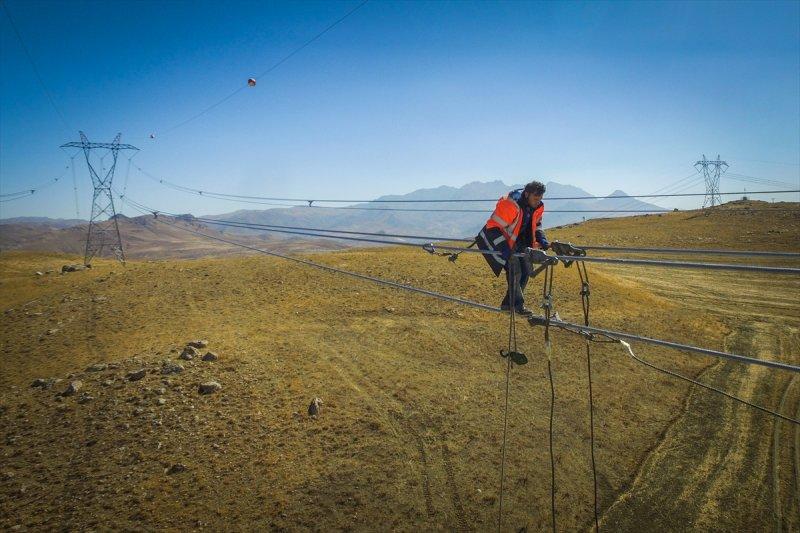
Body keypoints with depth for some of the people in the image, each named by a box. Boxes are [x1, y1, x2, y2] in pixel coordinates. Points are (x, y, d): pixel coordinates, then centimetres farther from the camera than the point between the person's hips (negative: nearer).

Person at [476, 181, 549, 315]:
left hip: (517, 240, 8)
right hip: (495, 238, -8)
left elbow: (536, 225, 14)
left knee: (526, 269, 4)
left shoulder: (538, 207, -5)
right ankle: (518, 304, -3)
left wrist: (542, 239, -3)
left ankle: (508, 303, 14)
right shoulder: (510, 204, -30)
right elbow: (493, 228, -30)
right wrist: (504, 249, -36)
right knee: (514, 270, -17)